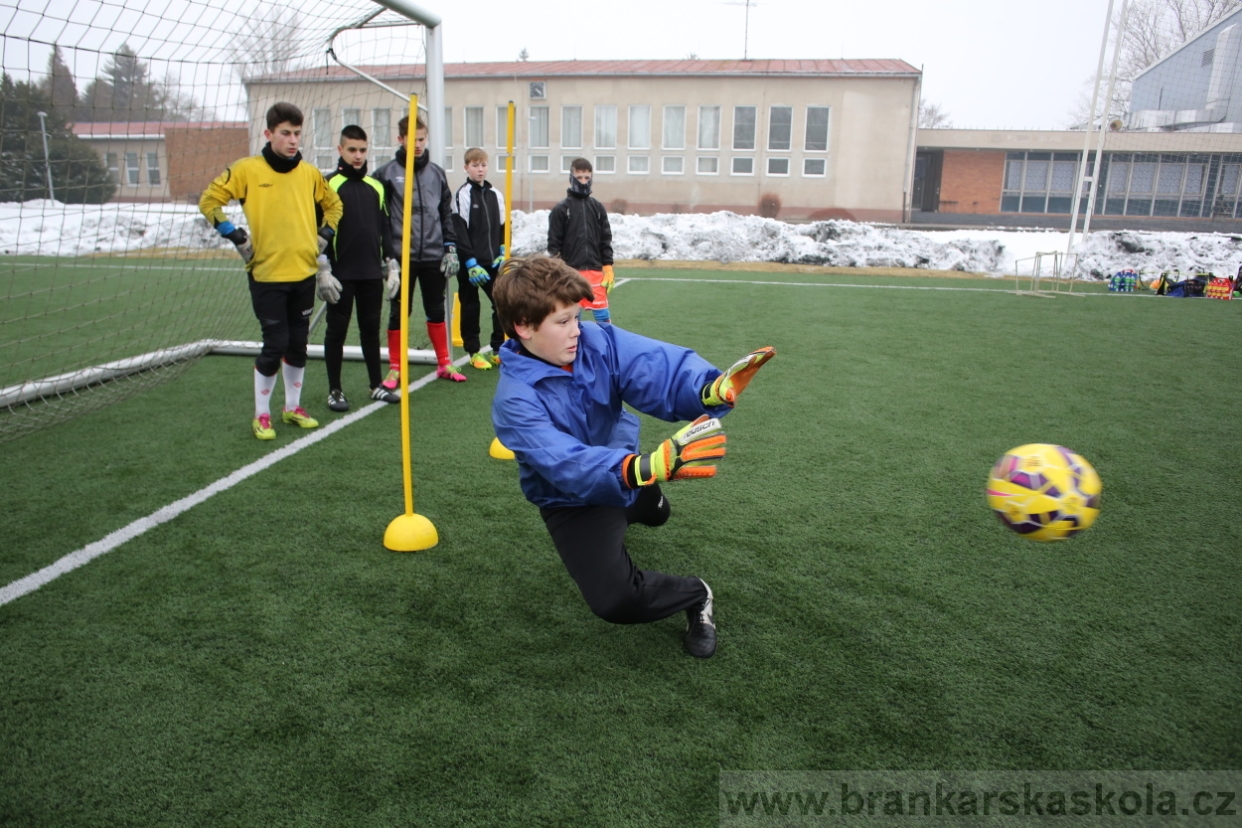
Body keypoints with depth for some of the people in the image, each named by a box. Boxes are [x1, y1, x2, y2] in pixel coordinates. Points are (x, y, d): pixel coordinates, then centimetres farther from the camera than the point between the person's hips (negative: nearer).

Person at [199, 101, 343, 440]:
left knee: (298, 344, 11)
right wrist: (236, 237, -6)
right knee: (275, 345, -4)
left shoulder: (310, 173, 5)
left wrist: (324, 235, 10)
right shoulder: (247, 170, -6)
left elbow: (333, 204, 22)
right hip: (267, 275, -4)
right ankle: (261, 415, 13)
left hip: (305, 273, 4)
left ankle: (293, 407, 28)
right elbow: (209, 201, 0)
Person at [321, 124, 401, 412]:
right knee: (337, 331, 4)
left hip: (372, 273, 4)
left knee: (371, 329, 11)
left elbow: (385, 228, 15)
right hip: (341, 273, -4)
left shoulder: (375, 187, 11)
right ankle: (335, 390, 13)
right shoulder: (330, 185, -5)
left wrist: (391, 264, 10)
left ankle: (376, 385, 21)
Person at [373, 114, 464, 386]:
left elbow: (446, 213, 11)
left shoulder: (437, 173, 9)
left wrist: (450, 248, 5)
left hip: (434, 256, 3)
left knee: (436, 311, 12)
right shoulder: (387, 173, -1)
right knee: (399, 313, 6)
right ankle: (395, 368, 16)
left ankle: (444, 364, 23)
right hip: (402, 257, -3)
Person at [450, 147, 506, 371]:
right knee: (470, 306, 4)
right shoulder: (462, 195, -6)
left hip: (493, 261, 5)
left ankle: (498, 349, 13)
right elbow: (459, 231, -11)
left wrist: (503, 254, 2)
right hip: (470, 263, -5)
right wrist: (470, 262, -16)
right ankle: (474, 352, 13)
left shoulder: (495, 195, 11)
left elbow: (502, 227, 16)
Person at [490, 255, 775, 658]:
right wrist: (646, 467, -63)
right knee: (615, 600, -21)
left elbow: (655, 367, -34)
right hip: (573, 497, -5)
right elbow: (568, 464, -45)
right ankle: (695, 595, 6)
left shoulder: (595, 341, -19)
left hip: (624, 460, 5)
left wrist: (710, 389, -57)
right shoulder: (515, 401, -31)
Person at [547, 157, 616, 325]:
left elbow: (606, 241, 11)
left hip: (595, 271, 2)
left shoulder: (598, 208, 10)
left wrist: (608, 268, 4)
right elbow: (553, 244, -1)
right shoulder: (561, 209, 0)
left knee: (603, 316, 1)